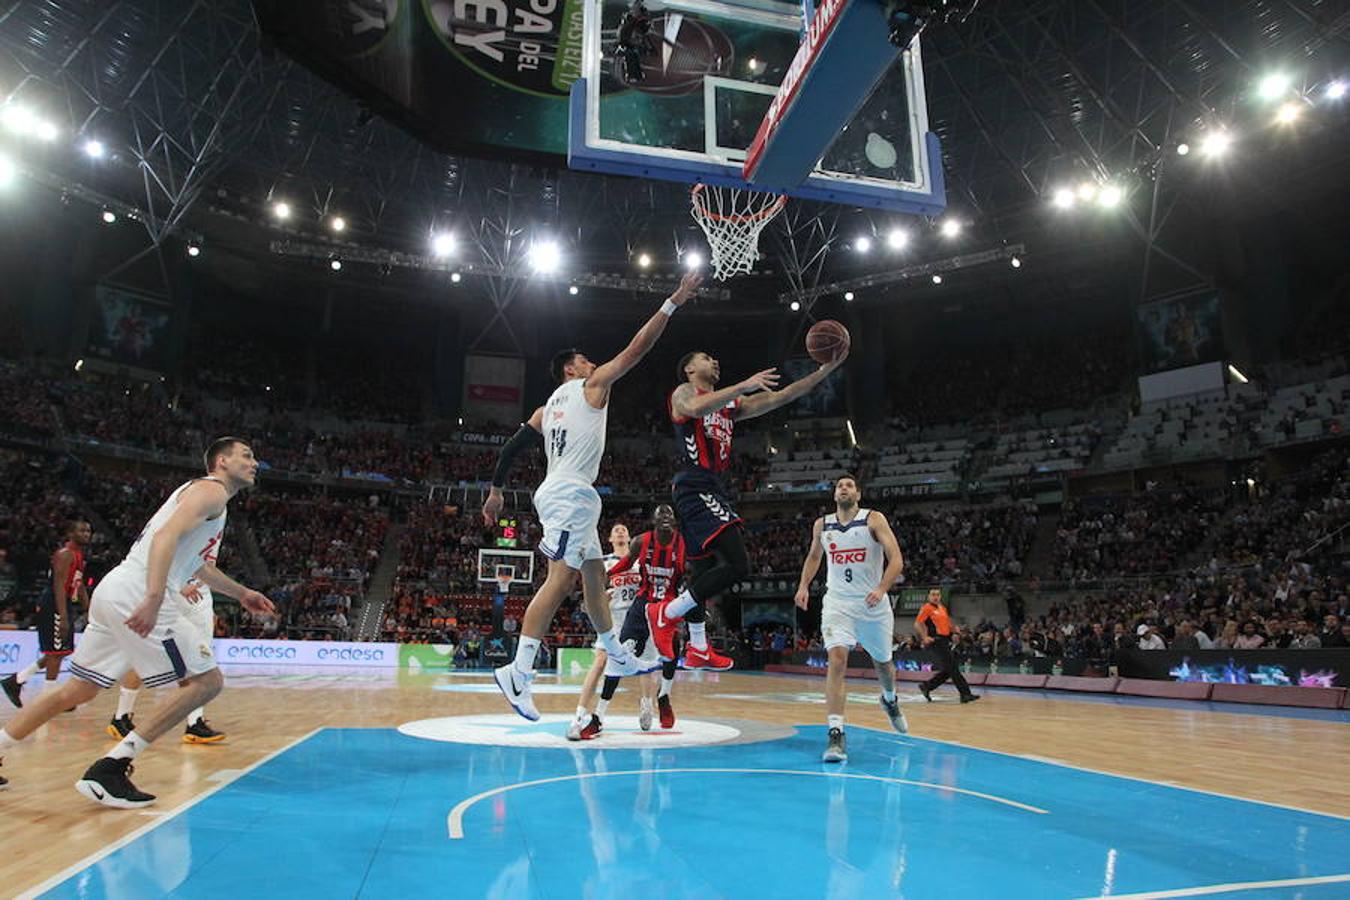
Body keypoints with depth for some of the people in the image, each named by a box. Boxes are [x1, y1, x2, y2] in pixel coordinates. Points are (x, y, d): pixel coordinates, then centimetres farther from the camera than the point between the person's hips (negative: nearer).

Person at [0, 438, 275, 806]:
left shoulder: (201, 493, 27)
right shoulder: (211, 490, -4)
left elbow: (201, 566, 39)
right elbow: (166, 535, -22)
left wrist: (240, 593, 42)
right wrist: (153, 598, -32)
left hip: (115, 592, 10)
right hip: (136, 593, -10)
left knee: (78, 689, 21)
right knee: (207, 681, -8)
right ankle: (110, 769, -8)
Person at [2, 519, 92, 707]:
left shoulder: (79, 555, 16)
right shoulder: (65, 554, -14)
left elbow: (79, 586, 22)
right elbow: (58, 586, -22)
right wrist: (63, 617, -28)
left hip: (64, 606, 10)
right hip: (54, 607, -10)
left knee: (55, 654, 15)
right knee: (56, 653, -5)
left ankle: (15, 681, 23)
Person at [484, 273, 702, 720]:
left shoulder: (547, 408, 23)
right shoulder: (592, 384, 4)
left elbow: (512, 445, 16)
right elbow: (637, 348, 0)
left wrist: (496, 490, 21)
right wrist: (673, 302, 4)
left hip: (562, 494, 9)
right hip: (571, 493, -9)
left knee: (594, 575, 17)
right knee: (560, 579, -15)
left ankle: (617, 656, 29)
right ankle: (518, 671, -20)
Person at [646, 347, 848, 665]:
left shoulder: (731, 403, 24)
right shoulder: (683, 392, 2)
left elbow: (781, 396, 17)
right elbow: (696, 407, -25)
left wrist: (827, 368, 10)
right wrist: (745, 385, -28)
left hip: (716, 490, 9)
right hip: (695, 487, -9)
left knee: (704, 570, 14)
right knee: (737, 564, -20)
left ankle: (698, 650, 25)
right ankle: (666, 614, -10)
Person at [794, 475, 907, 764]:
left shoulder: (873, 520, -8)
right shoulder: (821, 525, 3)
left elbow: (896, 560, -14)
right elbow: (813, 557, 21)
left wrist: (881, 589, -30)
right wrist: (803, 585, 6)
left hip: (873, 604, 0)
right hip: (838, 603, 1)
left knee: (883, 662, 19)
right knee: (836, 660, -20)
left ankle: (890, 700, 53)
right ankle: (836, 735, -20)